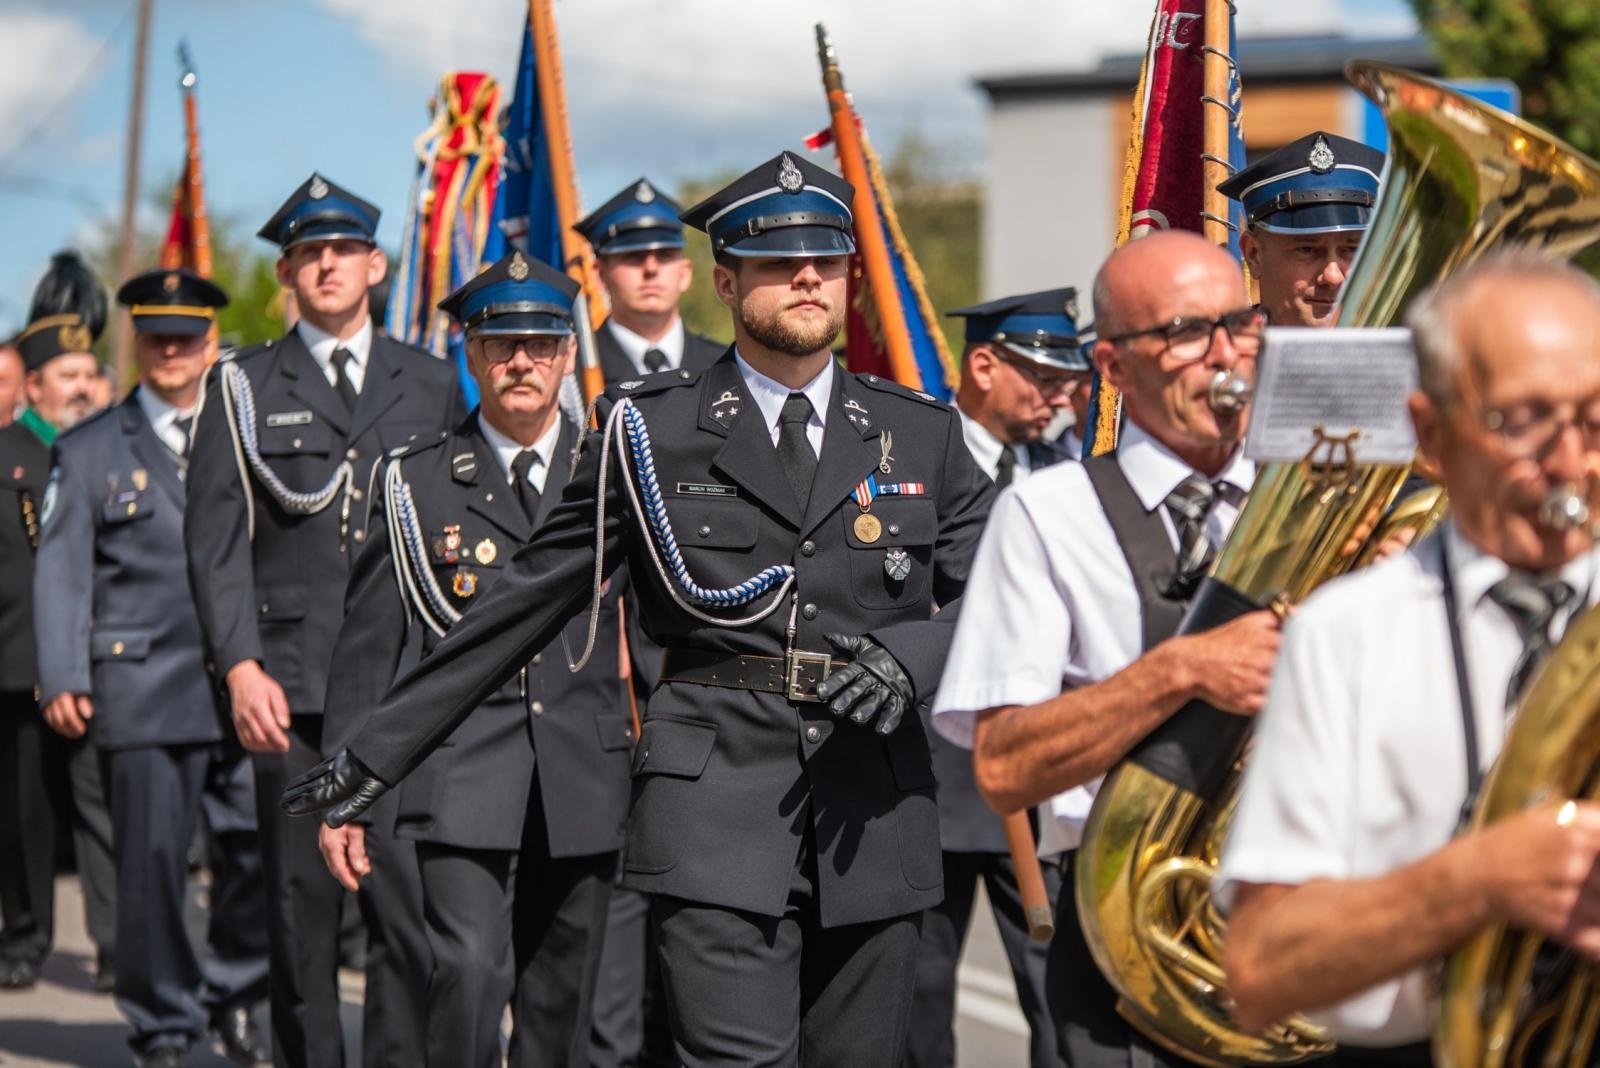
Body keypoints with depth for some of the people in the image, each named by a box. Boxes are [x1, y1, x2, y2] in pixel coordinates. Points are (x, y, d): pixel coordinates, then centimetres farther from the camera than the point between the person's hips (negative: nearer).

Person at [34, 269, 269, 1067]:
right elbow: (61, 572, 3)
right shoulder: (89, 450, 10)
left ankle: (234, 998, 20)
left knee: (259, 850, -1)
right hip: (142, 689, -2)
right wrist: (62, 679, -9)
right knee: (152, 860, -1)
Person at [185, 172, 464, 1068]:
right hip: (290, 685, 0)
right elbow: (216, 538, 3)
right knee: (301, 909, 3)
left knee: (415, 901, -9)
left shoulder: (433, 385, 13)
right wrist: (240, 665, -9)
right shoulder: (244, 388, 9)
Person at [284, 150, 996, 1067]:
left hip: (876, 816, 3)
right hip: (715, 807, -2)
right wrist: (380, 753, 8)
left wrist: (912, 655, -14)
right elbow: (525, 604, 9)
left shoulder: (921, 435, 12)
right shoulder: (651, 430, 7)